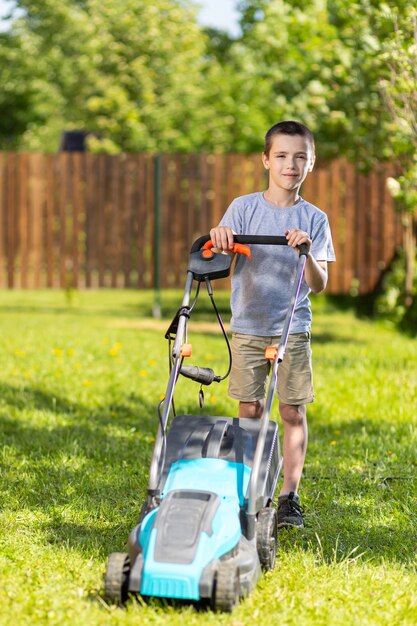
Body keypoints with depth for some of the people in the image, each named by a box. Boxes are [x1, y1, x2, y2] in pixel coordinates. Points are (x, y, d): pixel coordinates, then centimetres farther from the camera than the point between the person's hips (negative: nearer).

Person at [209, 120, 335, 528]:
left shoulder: (314, 219, 2)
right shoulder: (244, 208, 2)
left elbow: (318, 285, -4)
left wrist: (306, 252, -22)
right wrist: (219, 237, -28)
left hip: (293, 330, 0)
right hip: (248, 327, 0)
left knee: (293, 412, 0)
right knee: (250, 410, 2)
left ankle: (289, 496, 7)